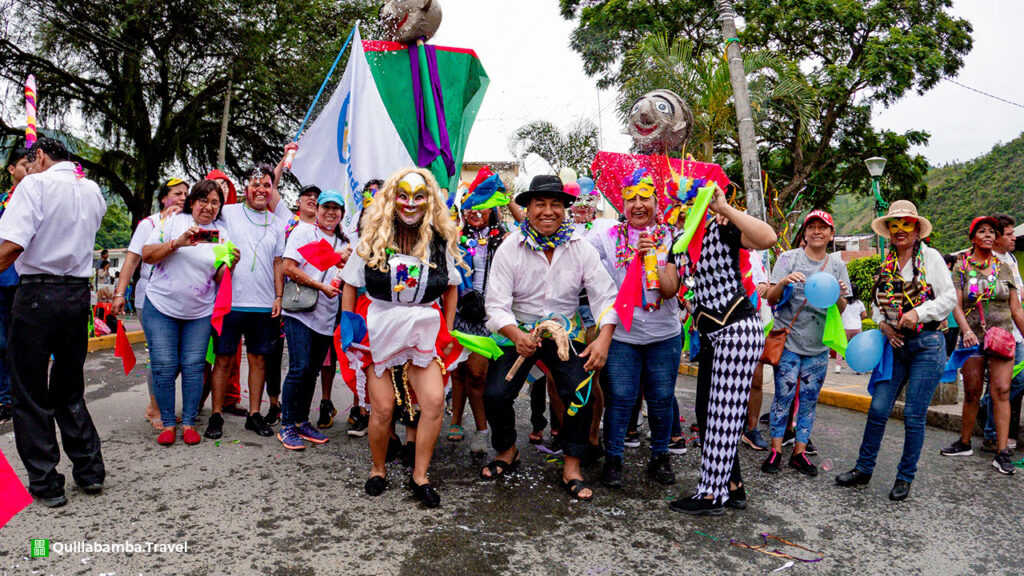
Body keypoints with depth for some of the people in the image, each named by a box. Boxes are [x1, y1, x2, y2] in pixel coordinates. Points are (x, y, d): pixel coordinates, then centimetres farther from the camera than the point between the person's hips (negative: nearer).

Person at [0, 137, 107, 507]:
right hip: (79, 293, 6)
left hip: (37, 293, -6)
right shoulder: (92, 190, 10)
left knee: (30, 394, 5)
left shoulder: (35, 185, -9)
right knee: (70, 390, 17)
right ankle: (90, 472, 21)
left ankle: (45, 484, 9)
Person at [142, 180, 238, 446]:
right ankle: (167, 424, 11)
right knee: (164, 366, -2)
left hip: (200, 312, 2)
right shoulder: (173, 222, 0)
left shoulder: (221, 233, 6)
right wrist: (177, 243, -20)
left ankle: (189, 423, 11)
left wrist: (231, 264, -15)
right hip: (161, 307, -1)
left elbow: (219, 279, 6)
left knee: (194, 366, 0)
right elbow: (146, 254, -7)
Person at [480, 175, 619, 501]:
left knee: (581, 392, -19)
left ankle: (572, 468, 2)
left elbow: (605, 296, -7)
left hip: (565, 330, 1)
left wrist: (604, 339, -23)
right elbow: (496, 304, -12)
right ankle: (507, 452, 19)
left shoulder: (581, 248, -5)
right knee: (495, 395, -13)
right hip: (518, 331, 0)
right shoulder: (510, 248, -8)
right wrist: (517, 335, -30)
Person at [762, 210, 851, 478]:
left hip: (819, 345, 3)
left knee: (809, 400, 7)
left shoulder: (837, 266, 9)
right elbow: (771, 299, -4)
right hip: (789, 341, -3)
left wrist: (839, 296, -13)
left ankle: (799, 452, 17)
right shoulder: (788, 258, 0)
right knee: (783, 397, -3)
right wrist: (783, 283, -24)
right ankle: (776, 450, 8)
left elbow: (841, 310, 9)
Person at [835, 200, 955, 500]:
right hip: (896, 344, 4)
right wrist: (883, 324, 0)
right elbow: (877, 302, 18)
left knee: (914, 415, 1)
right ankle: (863, 469, 16)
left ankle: (905, 478, 16)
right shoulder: (887, 264, 11)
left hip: (927, 345, -4)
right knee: (878, 409, 3)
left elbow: (949, 297, -6)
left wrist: (918, 312, -19)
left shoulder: (930, 257, -3)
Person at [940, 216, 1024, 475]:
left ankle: (1002, 452, -6)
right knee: (972, 393, 5)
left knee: (1001, 391, -8)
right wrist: (966, 330, -19)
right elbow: (956, 305, -4)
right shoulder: (962, 268, 4)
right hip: (973, 339, -1)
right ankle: (964, 443, 21)